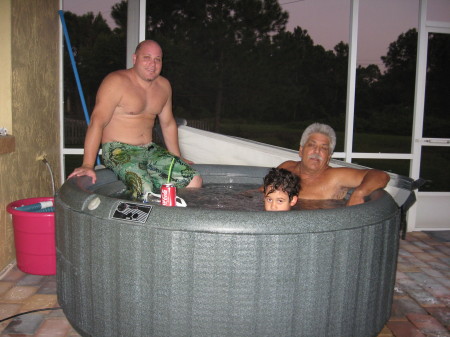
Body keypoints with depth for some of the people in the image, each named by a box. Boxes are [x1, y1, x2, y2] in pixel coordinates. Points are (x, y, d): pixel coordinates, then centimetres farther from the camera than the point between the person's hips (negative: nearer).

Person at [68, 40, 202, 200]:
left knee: (194, 180, -9)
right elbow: (97, 122, -18)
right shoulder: (116, 82, -10)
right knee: (145, 190, -32)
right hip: (118, 151, -6)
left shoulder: (164, 86, 11)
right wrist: (88, 165, -25)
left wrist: (178, 158, 22)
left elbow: (168, 123, 21)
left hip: (150, 150, 7)